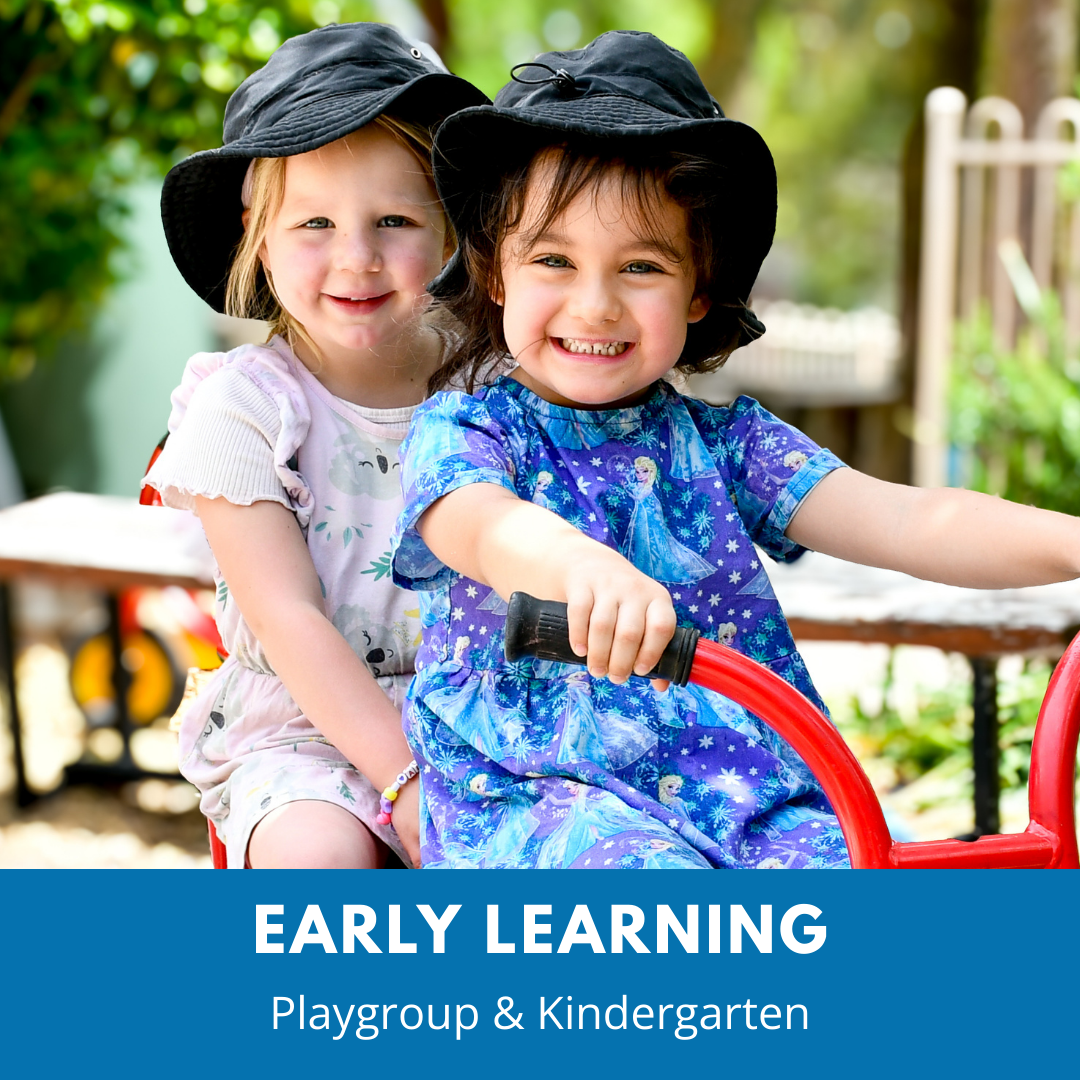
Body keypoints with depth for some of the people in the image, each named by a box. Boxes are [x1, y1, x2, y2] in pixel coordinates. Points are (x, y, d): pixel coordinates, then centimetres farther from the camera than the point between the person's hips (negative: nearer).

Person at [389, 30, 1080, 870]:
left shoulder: (723, 441, 12)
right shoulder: (463, 429, 3)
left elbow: (904, 522, -1)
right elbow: (485, 527, -22)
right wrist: (583, 566, -48)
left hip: (744, 781, 3)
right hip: (536, 790, -2)